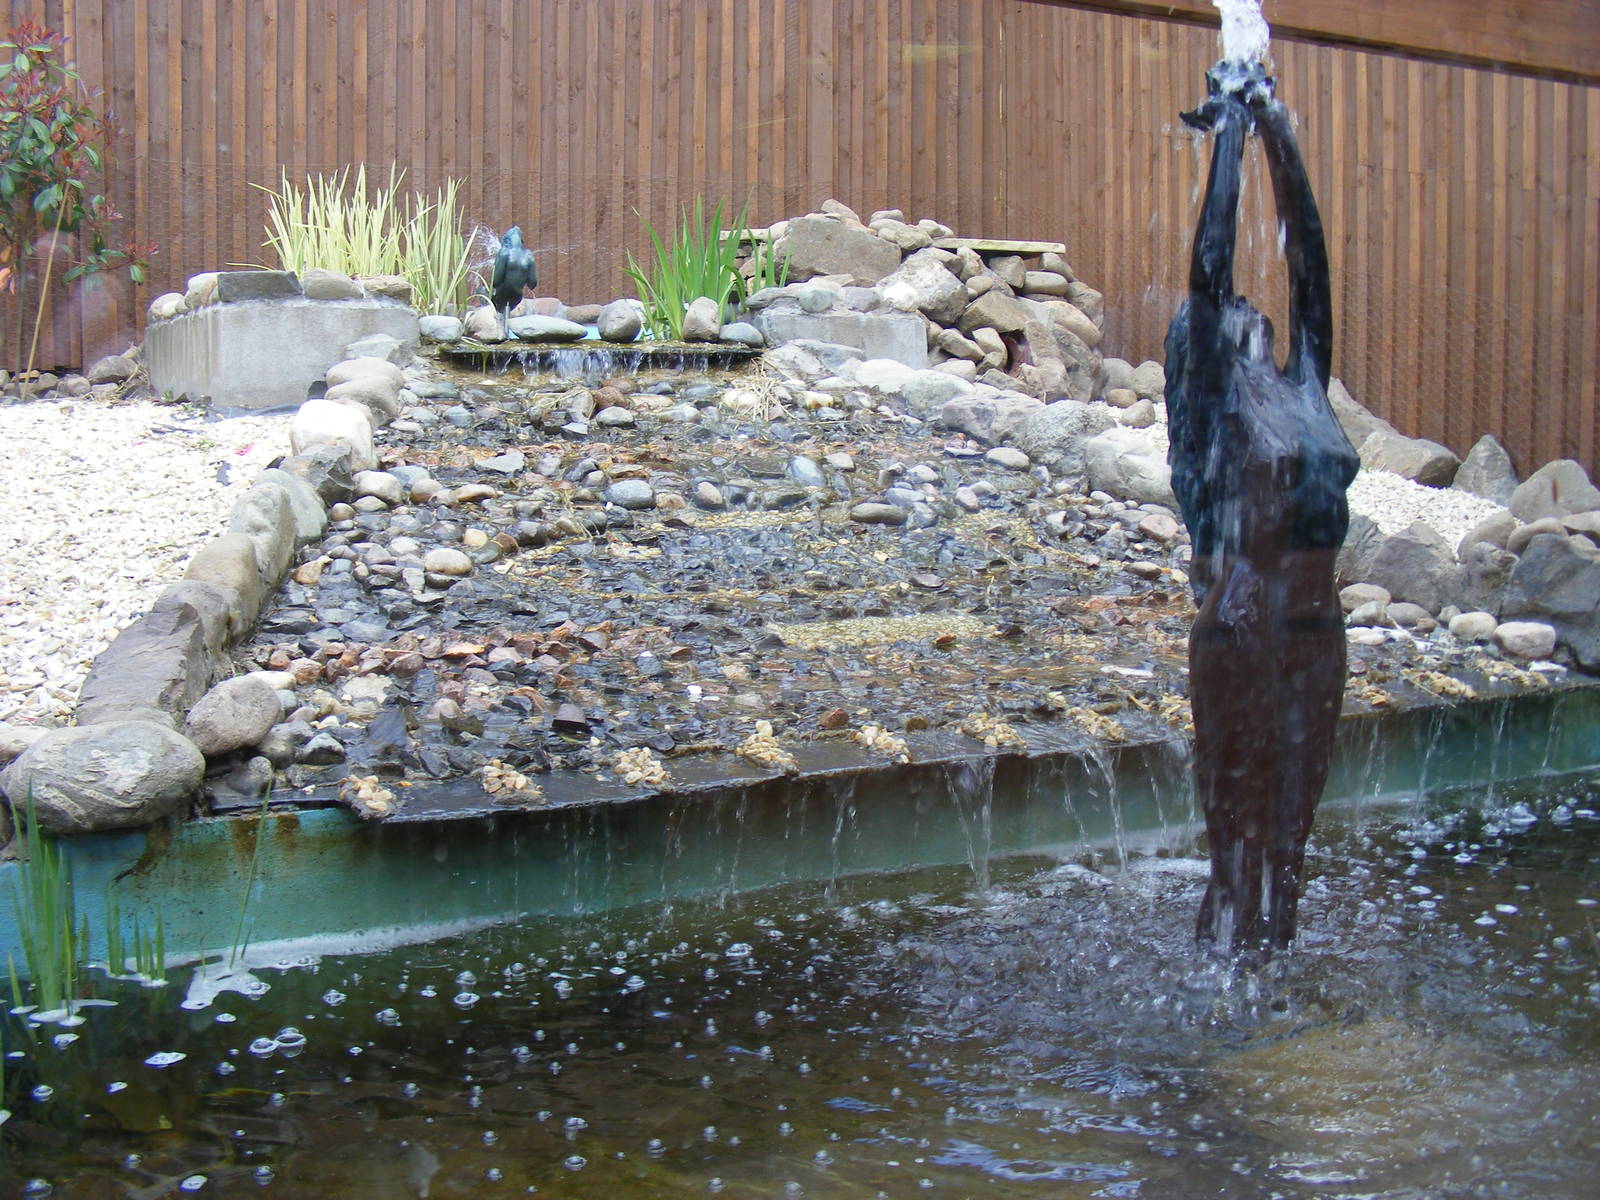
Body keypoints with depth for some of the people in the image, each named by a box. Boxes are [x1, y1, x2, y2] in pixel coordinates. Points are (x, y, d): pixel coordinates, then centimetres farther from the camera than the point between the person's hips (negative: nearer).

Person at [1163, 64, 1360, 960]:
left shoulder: (1305, 391, 10)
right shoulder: (1217, 407, -4)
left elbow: (1310, 258, 10)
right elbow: (1210, 266, -9)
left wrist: (1280, 133, 10)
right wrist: (1232, 135, -3)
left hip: (1317, 637, 6)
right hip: (1241, 639, -6)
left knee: (1291, 828, 13)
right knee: (1241, 830, 3)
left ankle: (1270, 963, 26)